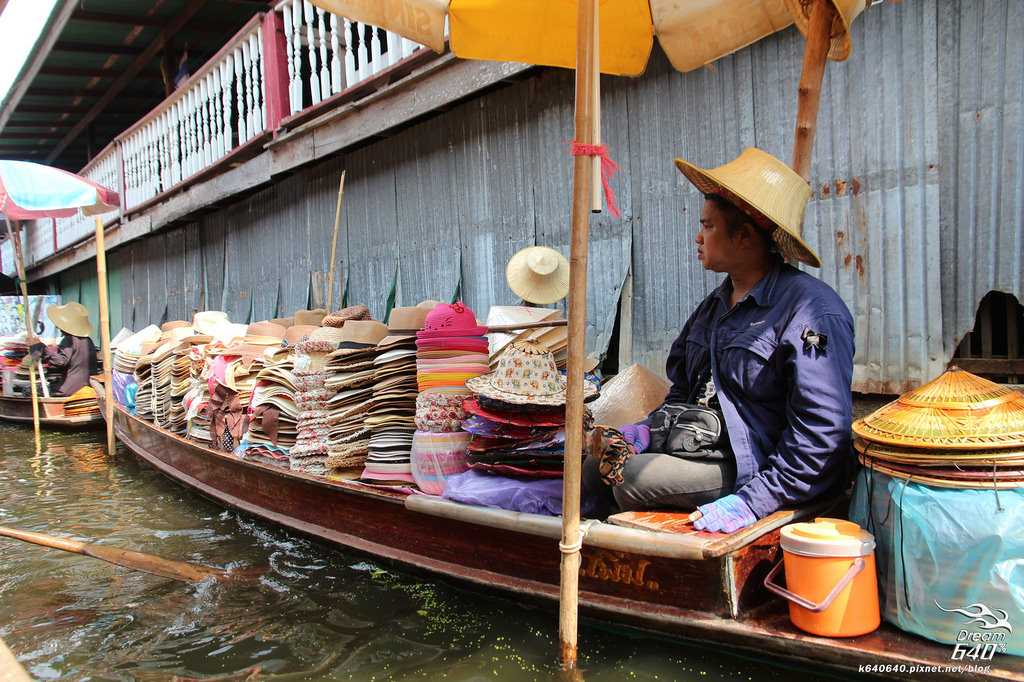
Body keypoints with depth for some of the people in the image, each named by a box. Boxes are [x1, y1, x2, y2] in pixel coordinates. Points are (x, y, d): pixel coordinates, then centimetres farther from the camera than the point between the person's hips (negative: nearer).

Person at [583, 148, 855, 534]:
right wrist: (649, 429, 2)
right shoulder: (715, 305, 14)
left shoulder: (811, 310, -16)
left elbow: (821, 431, -21)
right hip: (708, 447, 8)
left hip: (758, 468, -8)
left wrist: (753, 501, -25)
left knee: (634, 477, -21)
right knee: (596, 470, -5)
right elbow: (684, 389, 21)